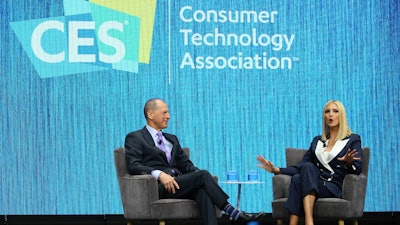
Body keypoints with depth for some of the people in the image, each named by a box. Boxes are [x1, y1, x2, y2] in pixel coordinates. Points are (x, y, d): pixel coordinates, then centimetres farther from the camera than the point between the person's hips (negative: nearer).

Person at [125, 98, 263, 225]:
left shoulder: (172, 139, 28)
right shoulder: (135, 138, 7)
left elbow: (185, 164, 21)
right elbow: (133, 166, -8)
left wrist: (198, 174, -2)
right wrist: (159, 174, -24)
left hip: (177, 183, 5)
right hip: (158, 187, -5)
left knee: (202, 189, -31)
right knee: (203, 175, -24)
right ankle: (233, 214, -22)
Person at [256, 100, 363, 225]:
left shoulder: (353, 139, 9)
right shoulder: (317, 141, 23)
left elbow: (357, 169, -3)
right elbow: (300, 167, 16)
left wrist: (348, 163, -26)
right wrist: (277, 170, 2)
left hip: (334, 188, -4)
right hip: (314, 186, 4)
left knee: (308, 167, -33)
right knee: (297, 178, -32)